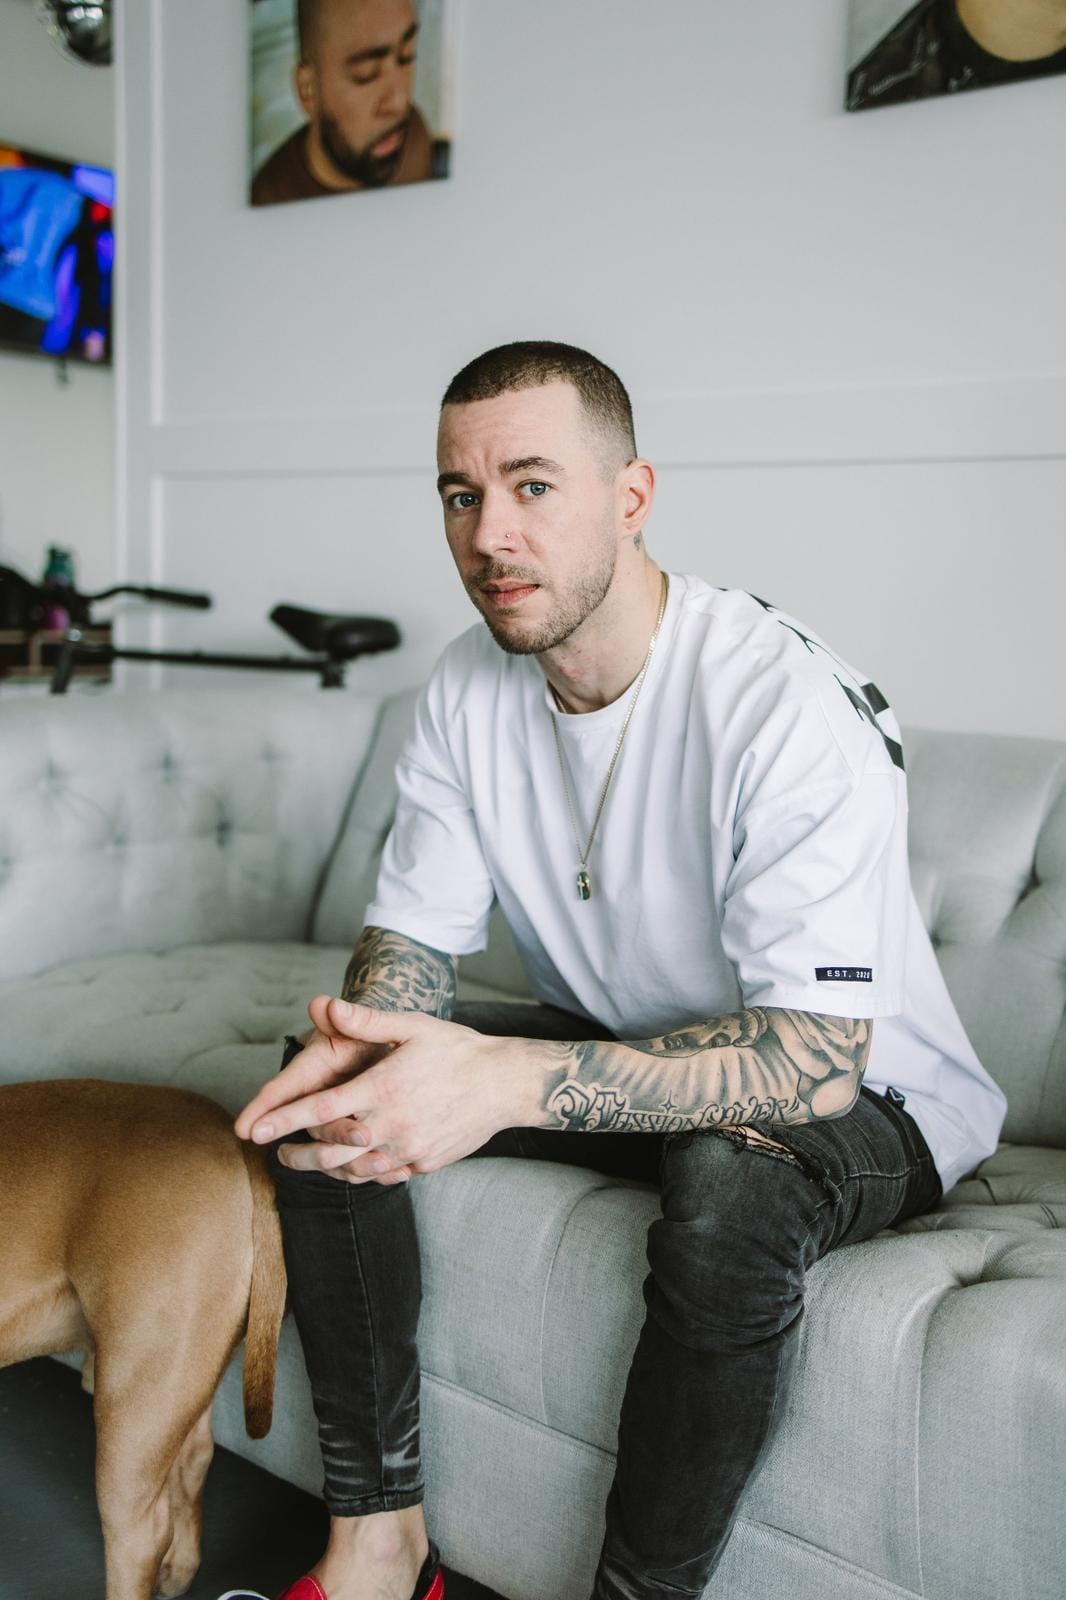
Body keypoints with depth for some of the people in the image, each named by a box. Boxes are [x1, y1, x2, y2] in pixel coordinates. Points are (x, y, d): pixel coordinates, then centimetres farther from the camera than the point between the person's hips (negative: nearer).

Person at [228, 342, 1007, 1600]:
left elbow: (814, 1060, -35)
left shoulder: (785, 706, -29)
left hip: (863, 1098, -5)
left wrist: (508, 1082, -47)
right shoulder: (468, 690, -7)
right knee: (329, 1082, -9)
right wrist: (362, 1045, -29)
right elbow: (411, 937, -3)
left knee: (729, 1177, -38)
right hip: (617, 1051, 6)